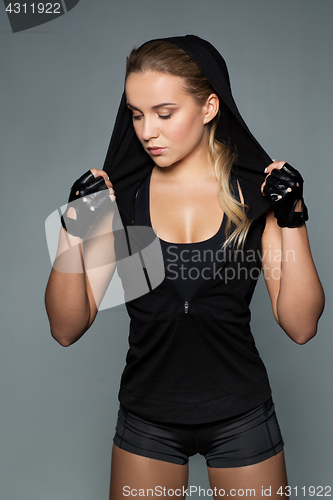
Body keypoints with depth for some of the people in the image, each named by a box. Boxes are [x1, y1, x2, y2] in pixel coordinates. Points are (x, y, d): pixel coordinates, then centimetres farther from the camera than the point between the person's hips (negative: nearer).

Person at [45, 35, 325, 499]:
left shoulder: (258, 191, -7)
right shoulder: (117, 194, -6)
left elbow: (301, 326, -10)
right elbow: (67, 329, -8)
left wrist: (292, 220, -19)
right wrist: (74, 231, -21)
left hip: (241, 417, 0)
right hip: (147, 420, 1)